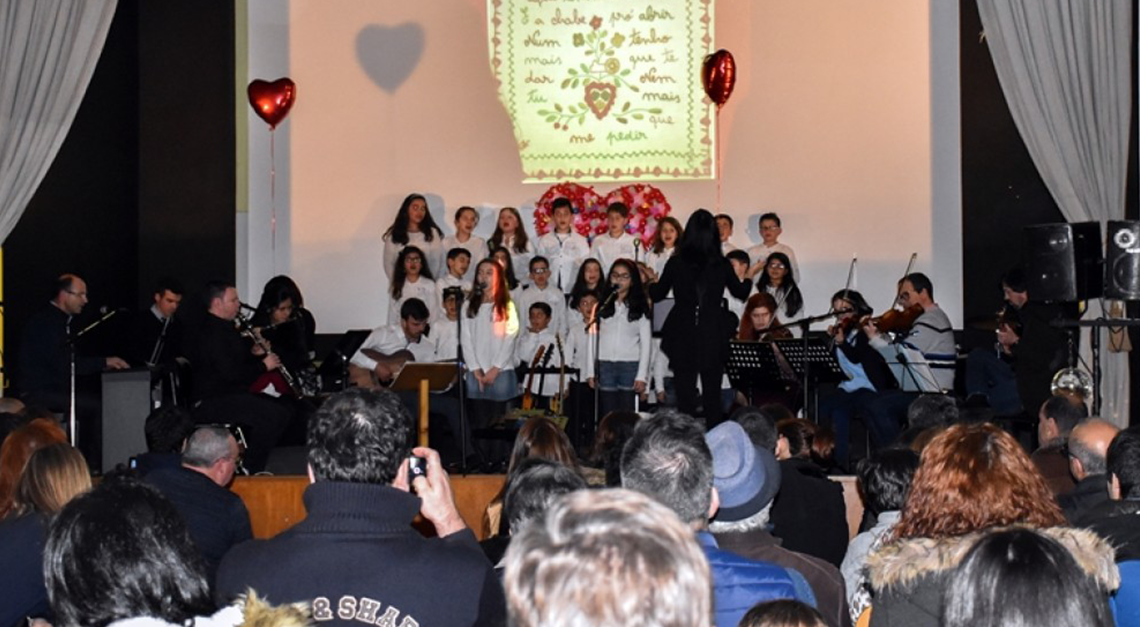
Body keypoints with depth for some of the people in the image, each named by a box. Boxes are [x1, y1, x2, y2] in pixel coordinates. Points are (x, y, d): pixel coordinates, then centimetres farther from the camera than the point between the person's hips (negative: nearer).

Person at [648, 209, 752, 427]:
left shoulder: (675, 263, -6)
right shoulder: (722, 264, -3)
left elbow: (657, 294, 4)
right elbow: (740, 292, 13)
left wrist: (650, 281, 26)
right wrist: (749, 278, 33)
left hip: (683, 337, -1)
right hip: (713, 337, 1)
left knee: (685, 394, 5)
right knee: (712, 395, 9)